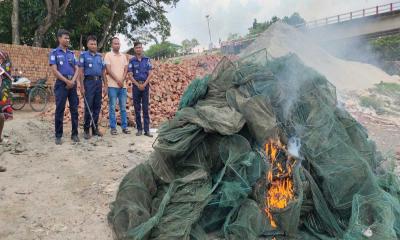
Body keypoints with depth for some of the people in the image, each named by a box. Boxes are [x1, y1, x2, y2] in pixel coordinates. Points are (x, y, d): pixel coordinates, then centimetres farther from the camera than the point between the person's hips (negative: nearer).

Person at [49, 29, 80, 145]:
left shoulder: (71, 53, 15)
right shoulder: (54, 52, 1)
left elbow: (77, 69, 9)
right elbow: (54, 70, -8)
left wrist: (73, 81, -8)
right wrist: (67, 81, -13)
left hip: (72, 84, 4)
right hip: (61, 83, -4)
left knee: (74, 109, 4)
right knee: (60, 110, -2)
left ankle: (74, 134, 12)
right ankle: (58, 136, 5)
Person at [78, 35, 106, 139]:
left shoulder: (100, 56, 14)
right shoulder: (83, 55, 2)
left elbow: (103, 71, 15)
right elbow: (81, 71, -3)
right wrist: (82, 87, -10)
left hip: (98, 82, 4)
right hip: (89, 81, -4)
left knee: (97, 106, 6)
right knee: (88, 107, -4)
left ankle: (95, 128, 16)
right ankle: (86, 130, 4)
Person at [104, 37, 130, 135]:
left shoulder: (123, 56, 14)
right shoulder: (108, 55, 0)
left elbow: (126, 69, 8)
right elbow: (108, 70, -8)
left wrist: (122, 80, -7)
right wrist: (117, 80, -12)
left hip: (123, 85, 4)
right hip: (112, 85, -4)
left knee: (123, 107, 7)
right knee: (112, 107, -1)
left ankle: (124, 127, 13)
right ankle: (113, 128, 5)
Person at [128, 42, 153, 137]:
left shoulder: (147, 60, 5)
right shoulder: (132, 61, 4)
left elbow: (150, 74, 1)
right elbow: (130, 75, -1)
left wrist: (144, 84, -10)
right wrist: (138, 85, -11)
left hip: (145, 85, 0)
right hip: (136, 85, 0)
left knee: (145, 108, -1)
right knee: (137, 108, 3)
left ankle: (147, 130, 0)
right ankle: (139, 129, 11)